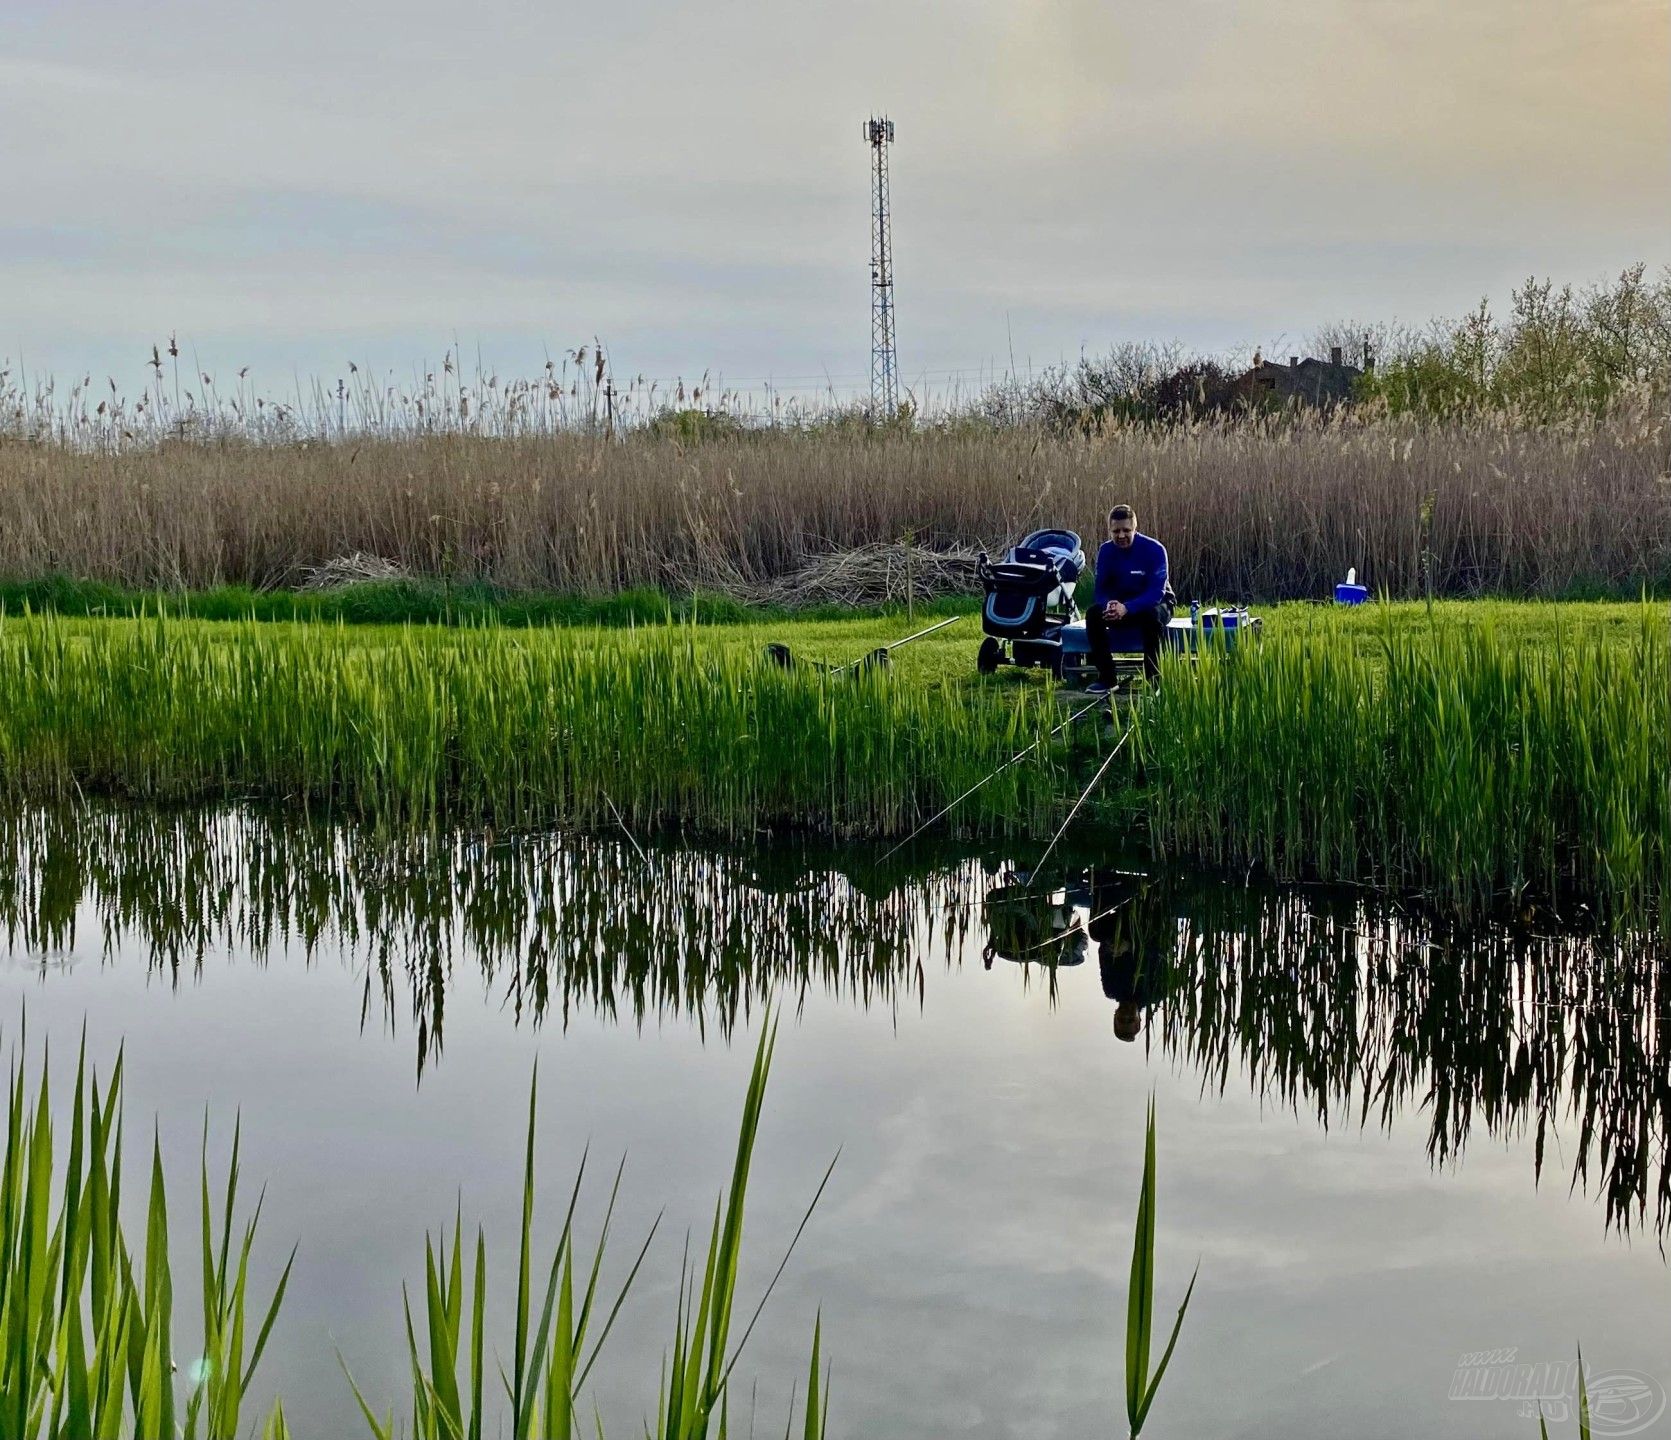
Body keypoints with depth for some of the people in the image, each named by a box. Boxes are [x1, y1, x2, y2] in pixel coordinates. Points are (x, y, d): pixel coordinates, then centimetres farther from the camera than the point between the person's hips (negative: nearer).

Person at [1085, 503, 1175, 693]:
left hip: (1154, 603, -4)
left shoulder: (1154, 549, -20)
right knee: (1094, 614, -25)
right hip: (1119, 604, 4)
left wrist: (1126, 608, -43)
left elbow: (1157, 591, -27)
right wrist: (1109, 605, -33)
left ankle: (1154, 678, -28)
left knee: (1153, 615, -39)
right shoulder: (1106, 551, -7)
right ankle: (1106, 678, -18)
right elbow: (1101, 589, -7)